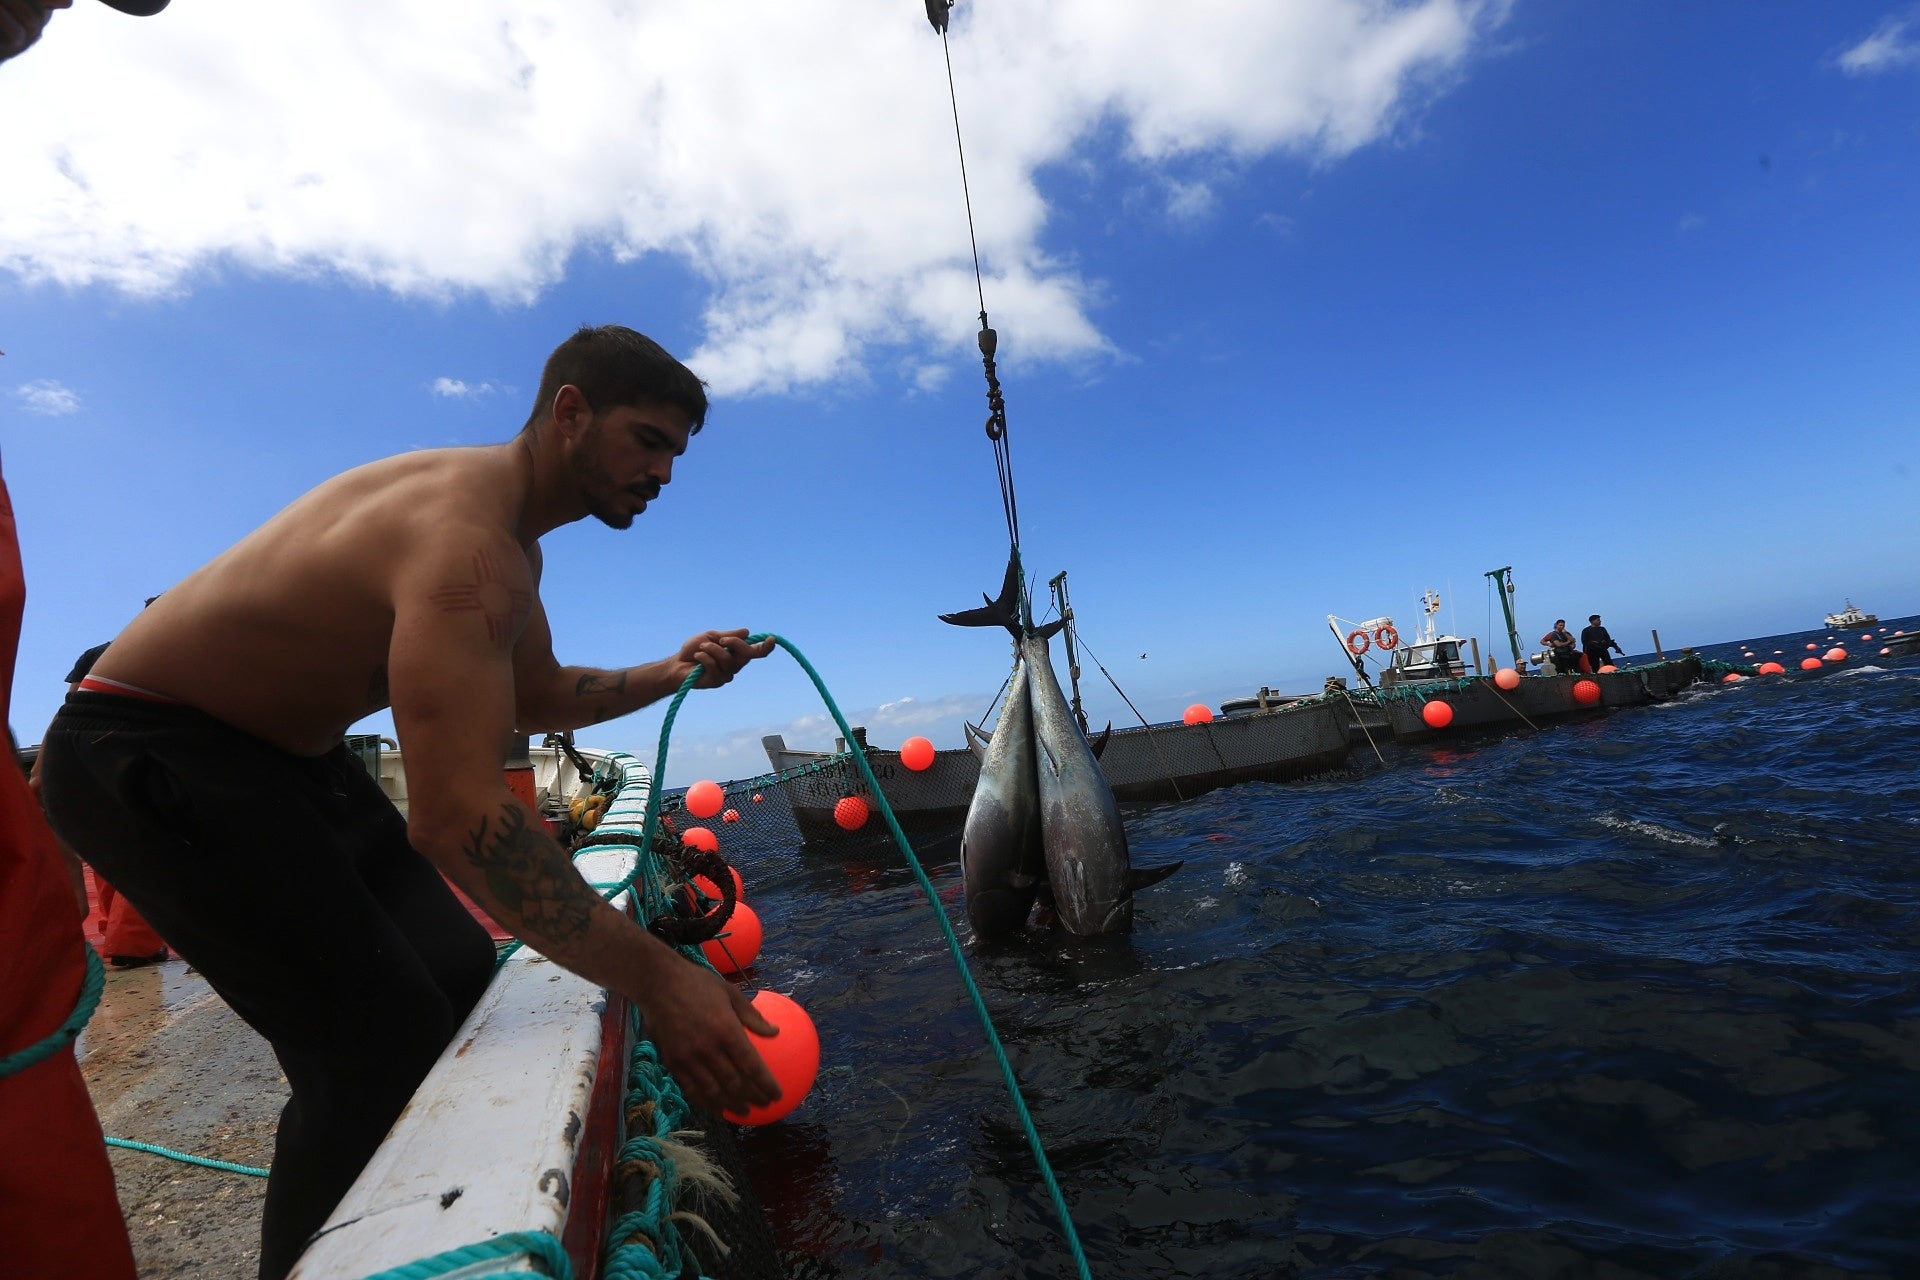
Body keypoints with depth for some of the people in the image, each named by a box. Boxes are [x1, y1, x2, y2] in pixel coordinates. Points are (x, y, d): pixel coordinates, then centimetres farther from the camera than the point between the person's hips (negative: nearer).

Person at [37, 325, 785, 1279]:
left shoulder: (510, 542, 4)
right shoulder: (464, 535, -31)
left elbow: (534, 698, 16)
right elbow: (454, 816, -40)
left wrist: (667, 675, -1)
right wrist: (653, 975, -38)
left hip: (288, 754, 10)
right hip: (145, 758, -10)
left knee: (460, 979, 7)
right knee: (385, 1046, -18)